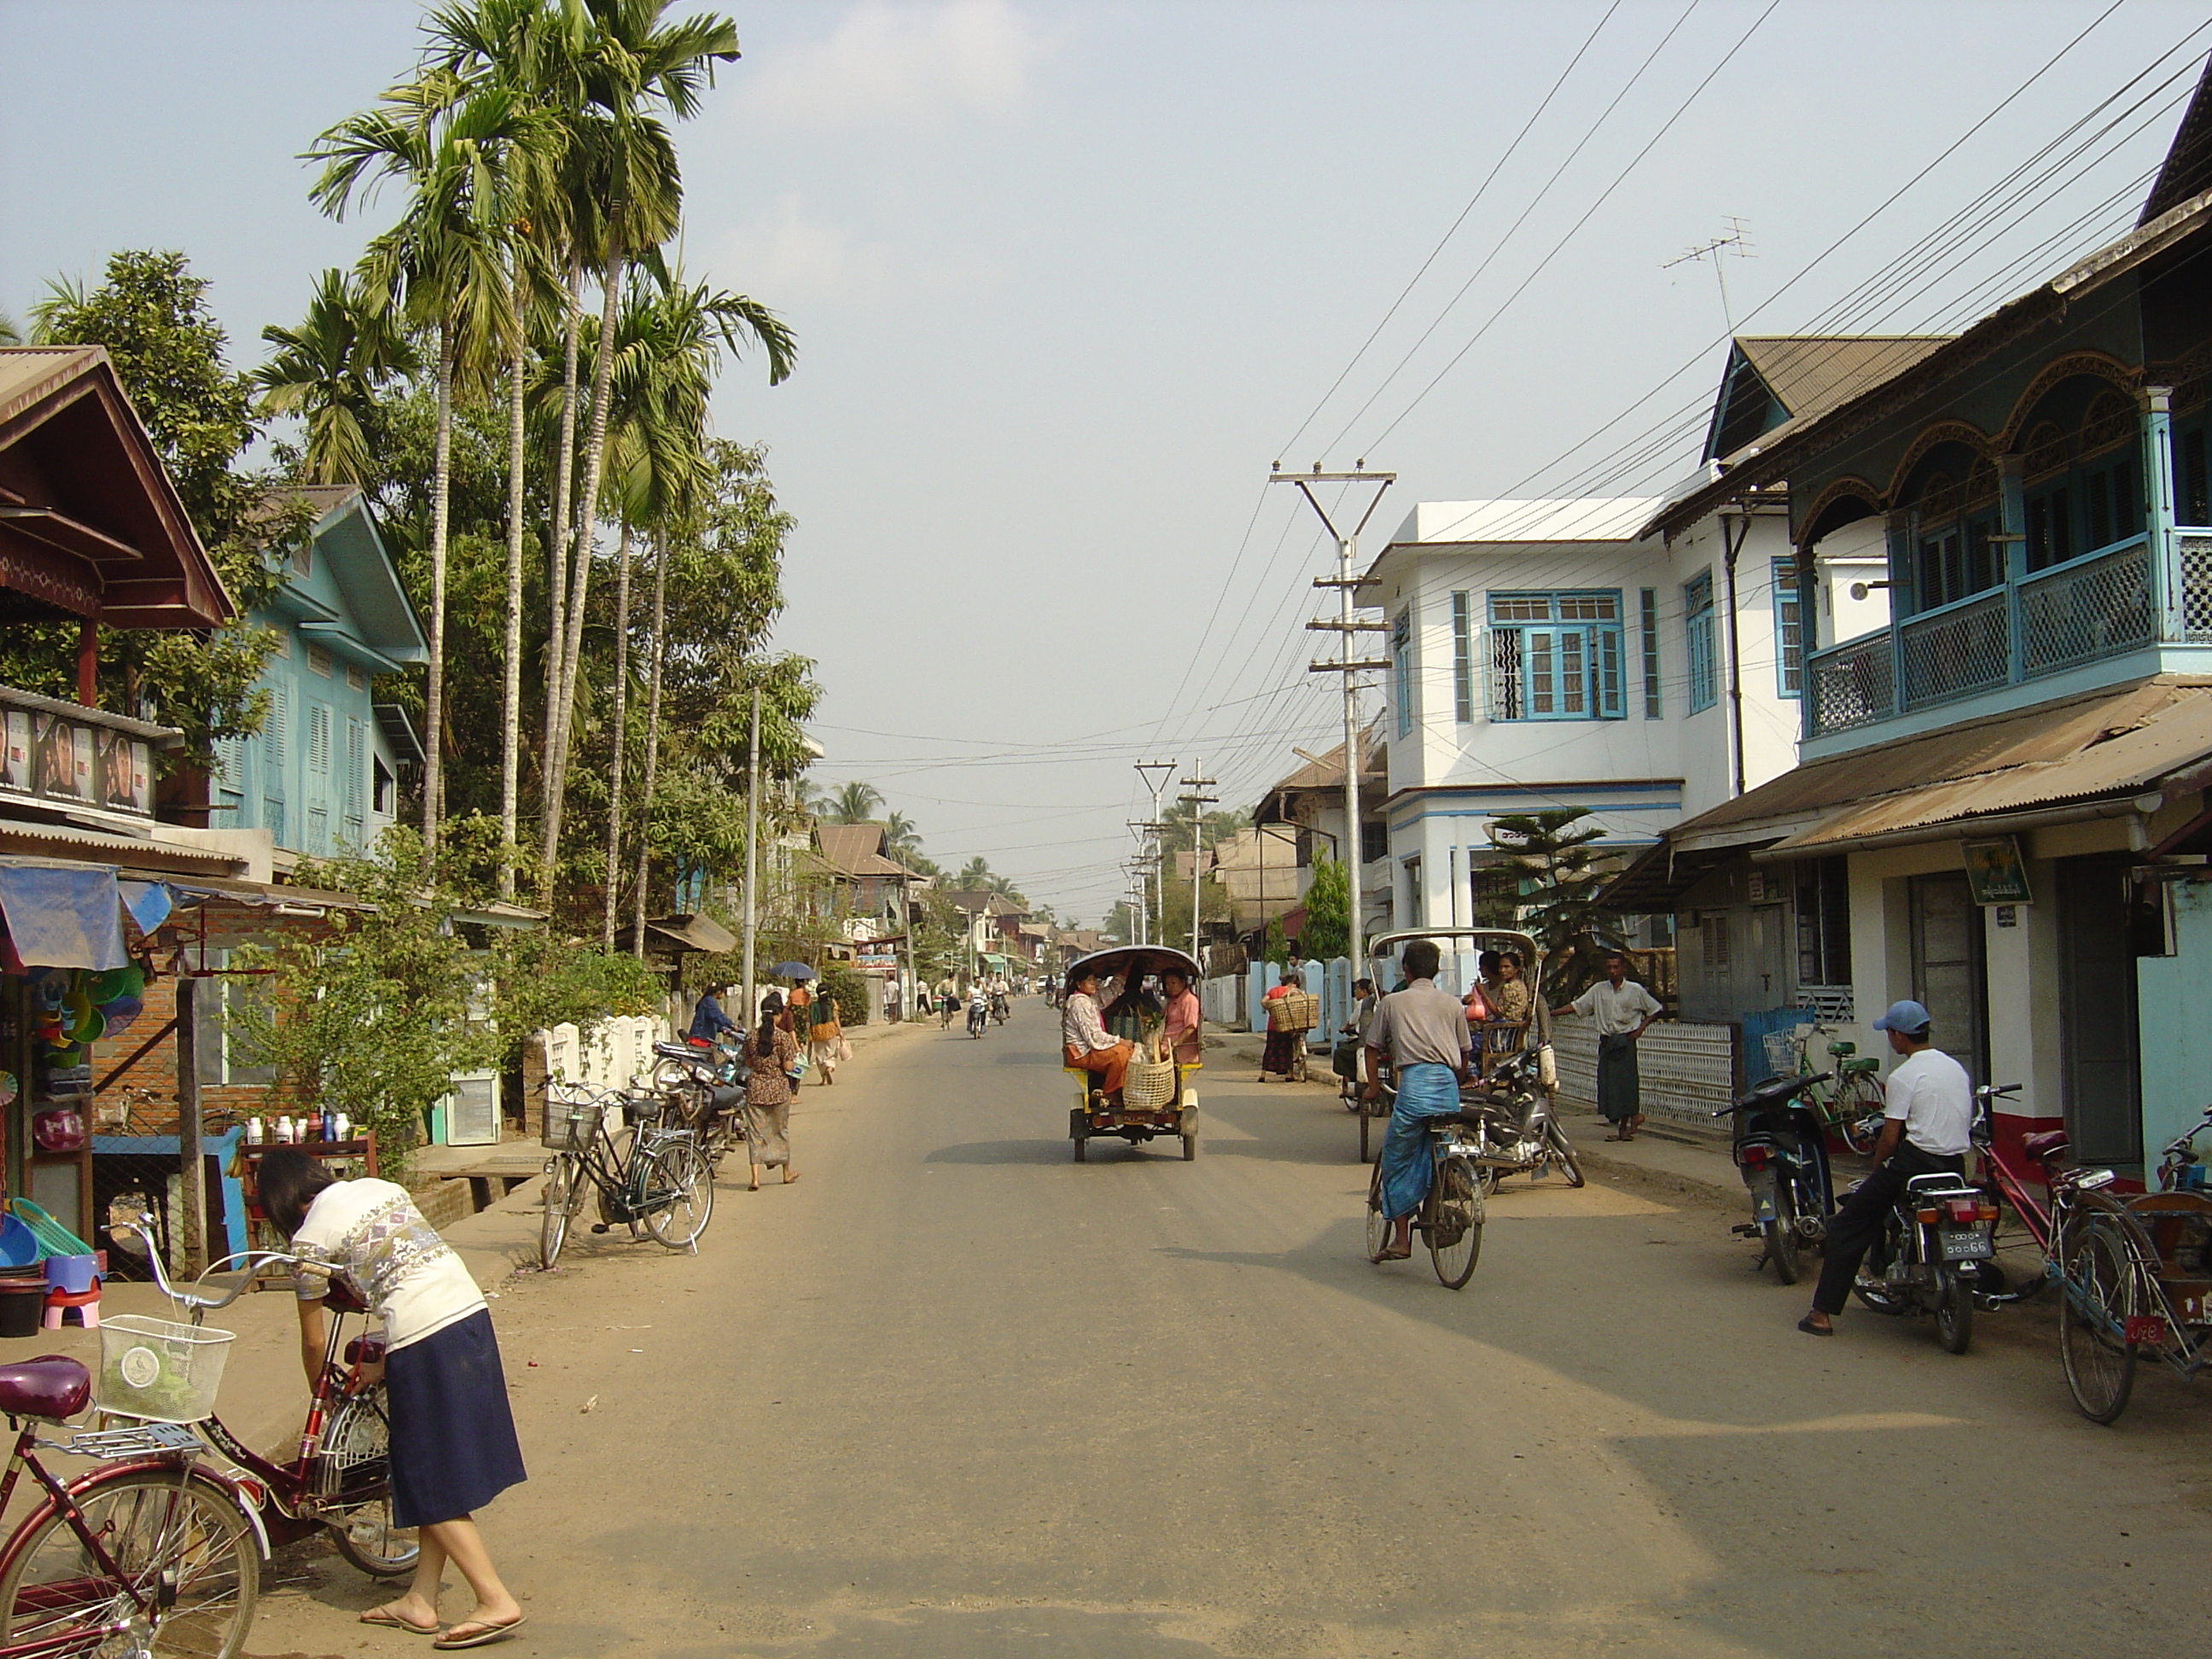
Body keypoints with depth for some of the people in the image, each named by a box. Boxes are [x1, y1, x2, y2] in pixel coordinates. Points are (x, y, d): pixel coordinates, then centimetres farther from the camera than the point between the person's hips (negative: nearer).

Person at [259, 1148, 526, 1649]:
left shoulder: (310, 1239, 1)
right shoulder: (382, 1187, 18)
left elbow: (314, 1342, 9)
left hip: (422, 1338, -7)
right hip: (472, 1311, 7)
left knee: (432, 1482, 4)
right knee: (441, 1472, 15)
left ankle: (496, 1602, 1)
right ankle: (420, 1601, 22)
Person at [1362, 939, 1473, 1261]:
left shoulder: (1392, 1002, 12)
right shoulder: (1452, 1004, 18)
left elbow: (1372, 1047, 17)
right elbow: (1464, 1054, 20)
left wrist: (1373, 1085, 29)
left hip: (1414, 1081, -3)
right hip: (1448, 1085, 3)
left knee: (1397, 1161, 7)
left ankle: (1401, 1238, 5)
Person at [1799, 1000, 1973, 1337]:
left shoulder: (1903, 1077, -8)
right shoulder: (1957, 1069, 13)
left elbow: (1890, 1139, -9)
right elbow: (1966, 1122, 19)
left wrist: (1877, 1168, 8)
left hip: (1915, 1163, -7)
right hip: (1955, 1167, 7)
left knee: (1847, 1226, -1)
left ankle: (1823, 1314, -6)